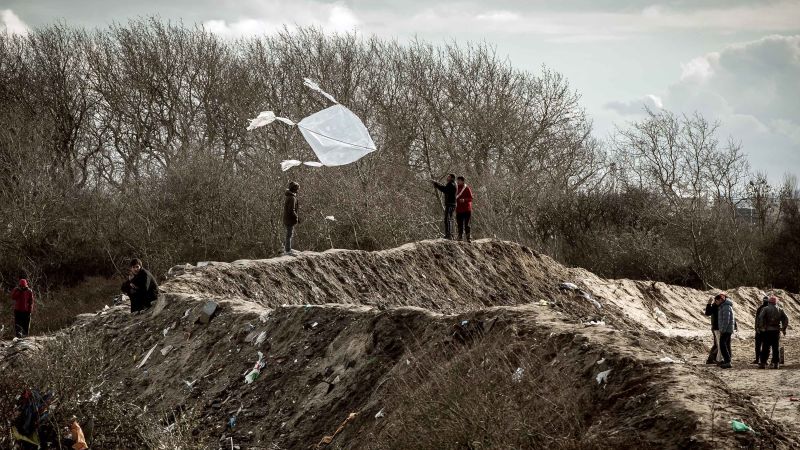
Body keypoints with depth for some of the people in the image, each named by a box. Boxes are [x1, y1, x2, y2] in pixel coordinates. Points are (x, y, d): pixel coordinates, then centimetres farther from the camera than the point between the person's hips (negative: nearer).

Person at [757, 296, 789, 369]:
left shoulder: (765, 309, -1)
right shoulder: (780, 310, 9)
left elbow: (760, 318, -13)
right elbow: (786, 319, 6)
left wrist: (760, 326, -7)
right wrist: (784, 329, 11)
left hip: (767, 331, -2)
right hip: (777, 330, 2)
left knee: (766, 348, -1)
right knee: (776, 348, 7)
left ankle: (763, 363, -3)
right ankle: (775, 363, 6)